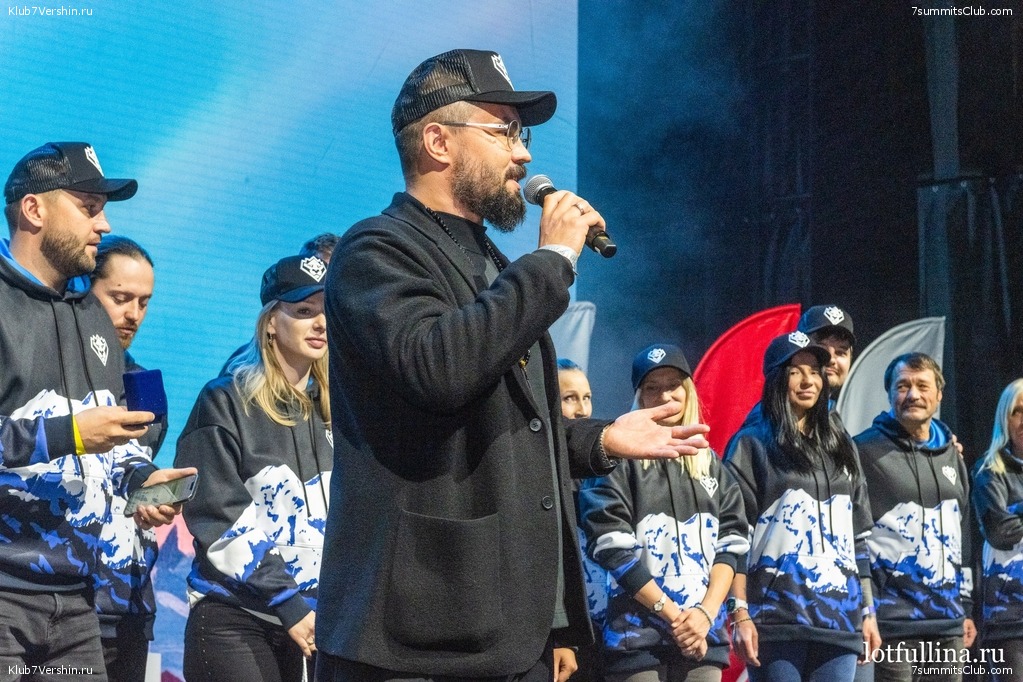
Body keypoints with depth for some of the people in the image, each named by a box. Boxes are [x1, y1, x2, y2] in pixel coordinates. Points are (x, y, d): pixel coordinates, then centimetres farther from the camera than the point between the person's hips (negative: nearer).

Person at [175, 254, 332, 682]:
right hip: (235, 620, -5)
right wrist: (288, 605, -15)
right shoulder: (226, 402, -4)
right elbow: (221, 524, -11)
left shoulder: (332, 409, 11)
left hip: (309, 617, 5)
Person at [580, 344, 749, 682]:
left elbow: (731, 542, 9)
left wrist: (706, 613, -7)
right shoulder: (620, 459, -1)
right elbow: (612, 547, -9)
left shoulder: (710, 463, 15)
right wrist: (672, 614, -11)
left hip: (704, 634, 4)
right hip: (639, 636, -4)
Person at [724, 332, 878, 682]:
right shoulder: (752, 445, 3)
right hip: (777, 621, -5)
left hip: (839, 619, 5)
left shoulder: (841, 447, 20)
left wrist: (868, 611, 16)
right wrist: (740, 614, -12)